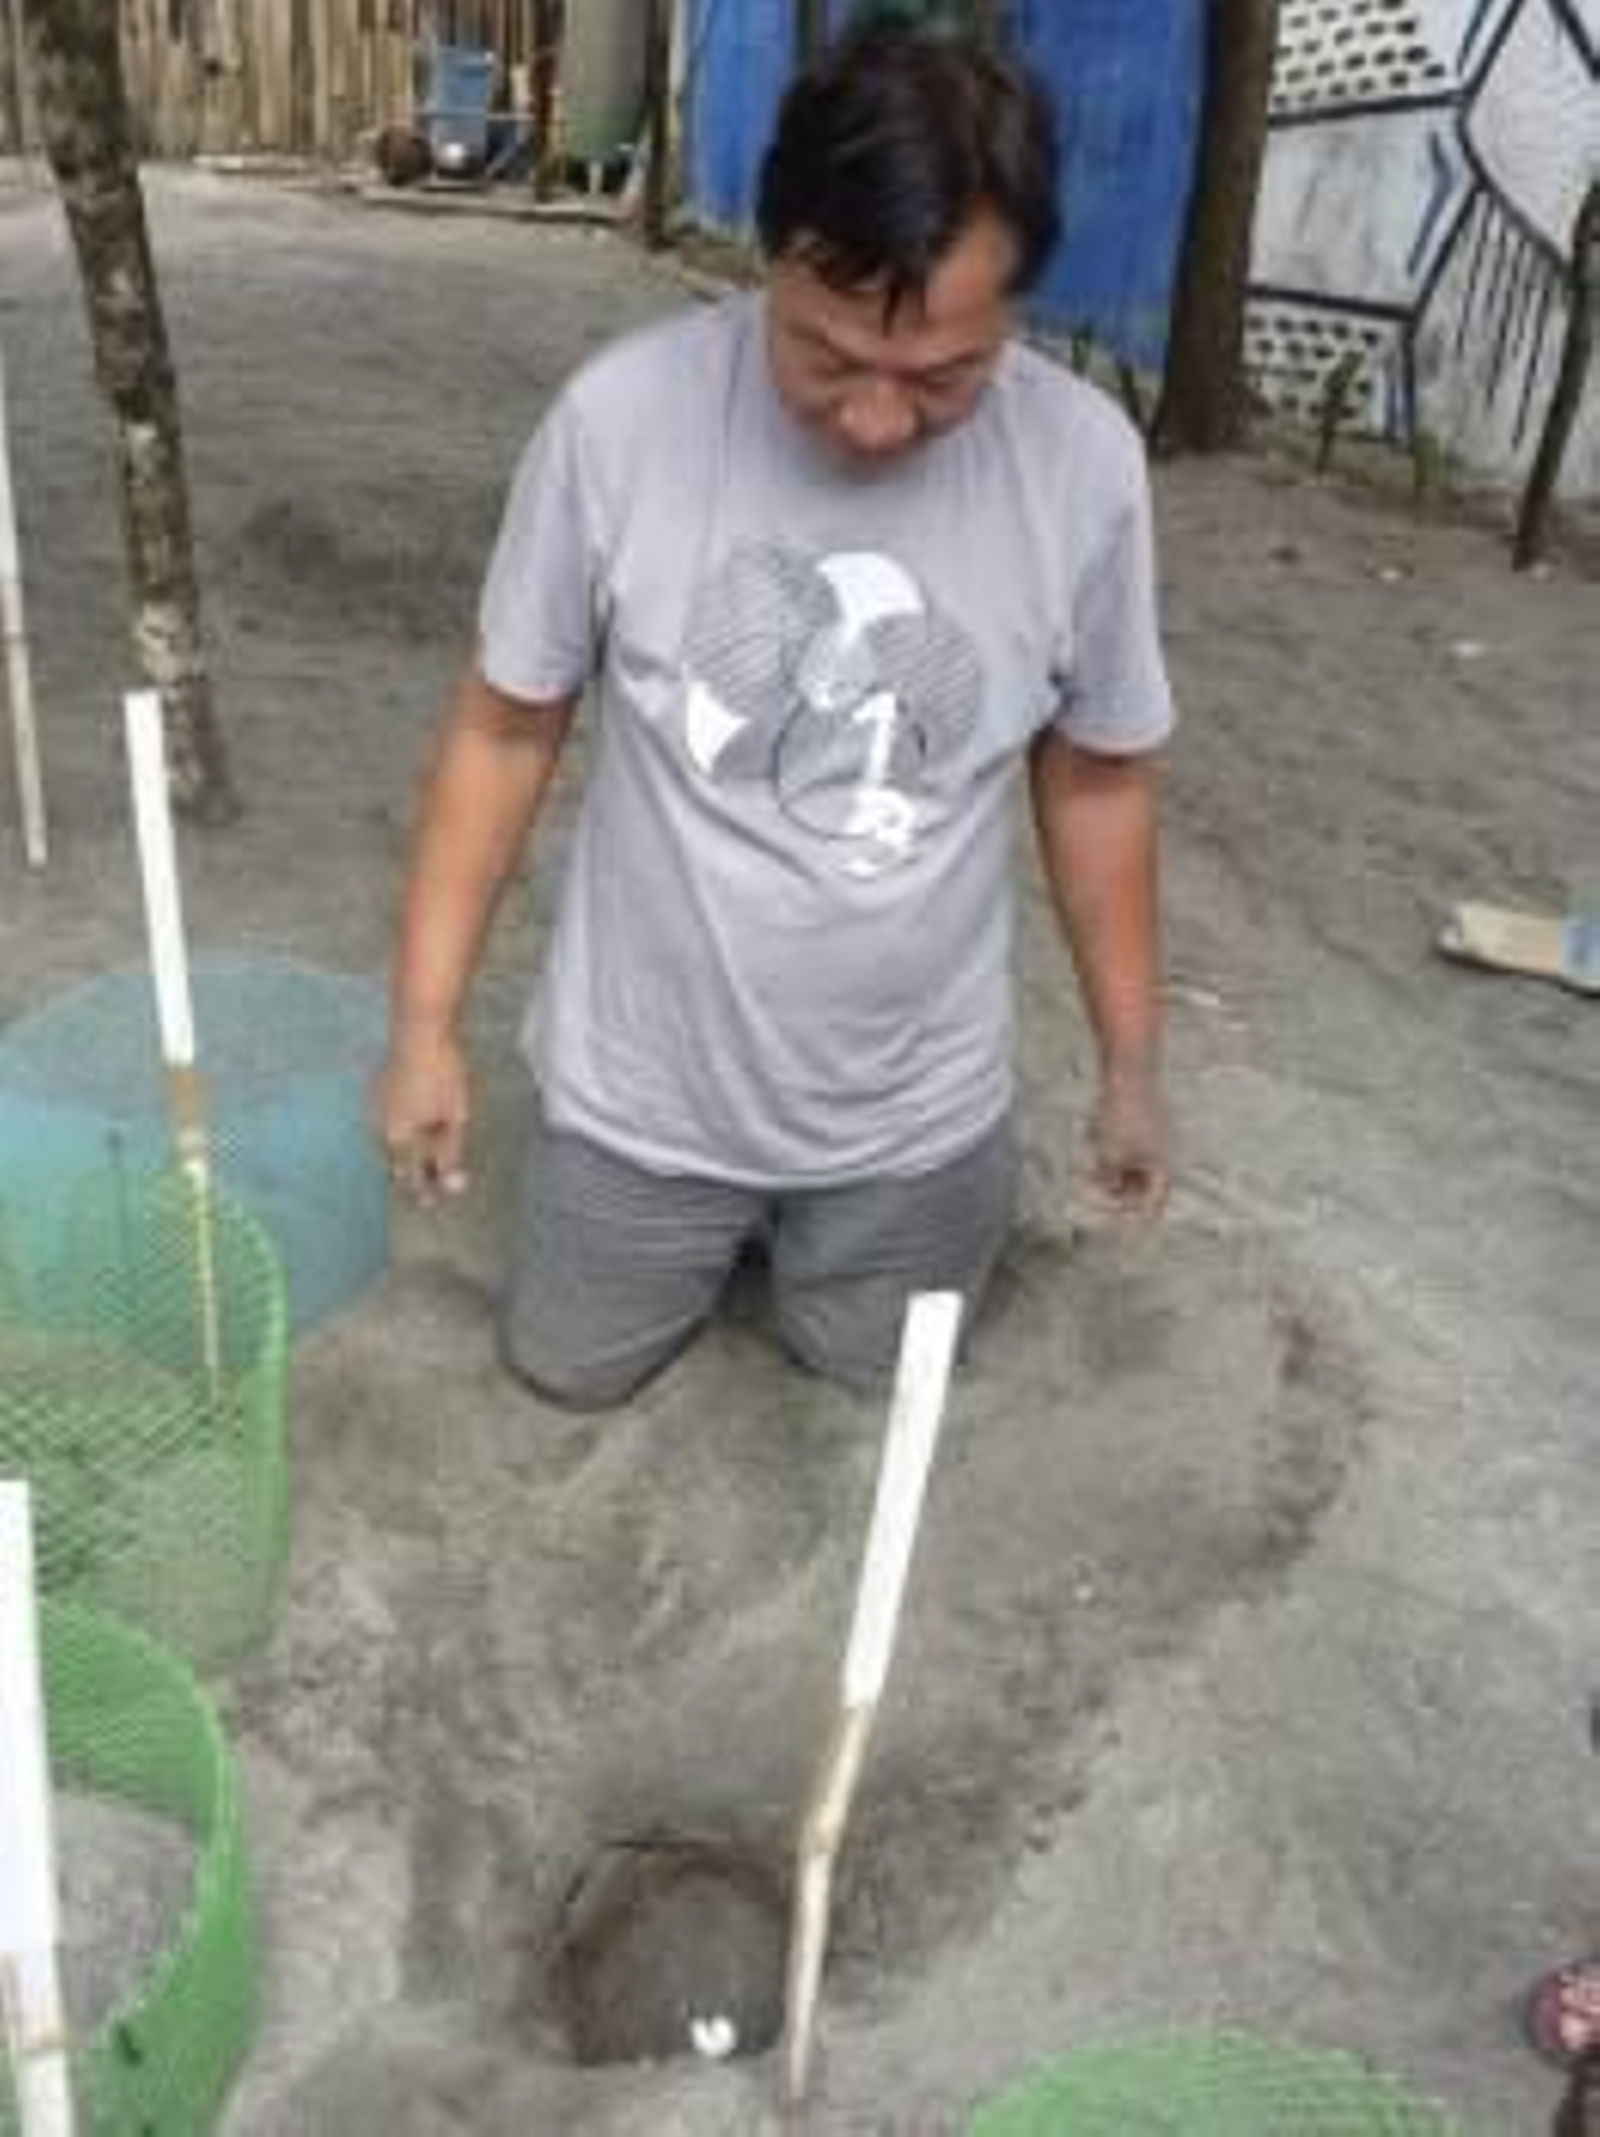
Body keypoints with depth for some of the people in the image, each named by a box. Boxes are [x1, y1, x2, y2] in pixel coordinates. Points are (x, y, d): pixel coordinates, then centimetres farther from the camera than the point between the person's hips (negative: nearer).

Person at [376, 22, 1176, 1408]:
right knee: (569, 1368, 19)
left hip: (914, 1105, 1)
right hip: (642, 1081, 0)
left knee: (873, 1373, 22)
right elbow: (508, 728, -9)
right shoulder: (620, 415, -22)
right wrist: (427, 1025, -7)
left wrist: (1134, 1065, 4)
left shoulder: (1087, 464, -17)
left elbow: (1097, 776, -3)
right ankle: (714, 1221, 46)